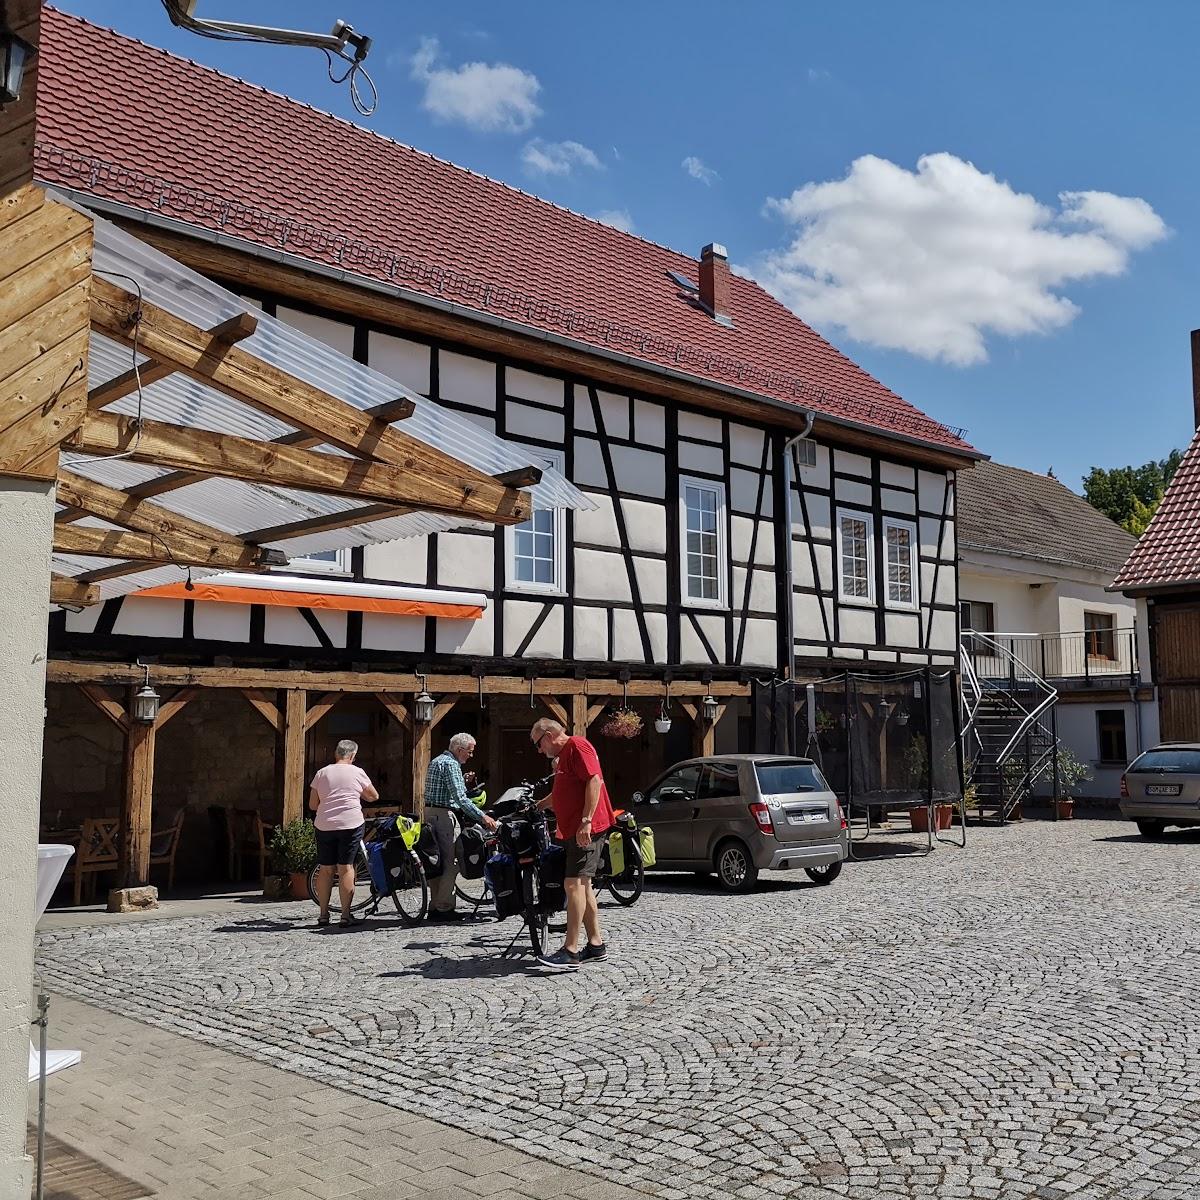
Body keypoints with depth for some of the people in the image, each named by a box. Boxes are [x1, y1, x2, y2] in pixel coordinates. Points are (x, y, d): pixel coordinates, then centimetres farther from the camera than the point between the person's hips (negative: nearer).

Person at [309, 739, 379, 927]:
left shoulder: (322, 773, 6)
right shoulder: (357, 773, 1)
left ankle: (323, 914, 14)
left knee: (326, 869, 9)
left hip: (324, 826, 2)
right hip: (350, 825, -2)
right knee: (346, 868, -1)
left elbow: (312, 805, 7)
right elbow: (373, 796, 13)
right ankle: (346, 915, -2)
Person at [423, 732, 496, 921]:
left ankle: (434, 906, 15)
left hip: (429, 812, 10)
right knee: (450, 861, -7)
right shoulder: (451, 764, -13)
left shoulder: (437, 761, 19)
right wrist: (482, 817, -21)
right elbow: (460, 798, -21)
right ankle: (444, 907, -8)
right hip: (444, 814, -10)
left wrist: (463, 781, 23)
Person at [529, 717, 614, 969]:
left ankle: (571, 951, -18)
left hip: (585, 829, -11)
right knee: (582, 885, 12)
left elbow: (595, 780, -21)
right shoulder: (562, 756, 23)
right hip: (572, 830, 11)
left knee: (574, 883, -15)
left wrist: (586, 821, -26)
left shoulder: (577, 745, -9)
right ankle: (595, 945, 18)